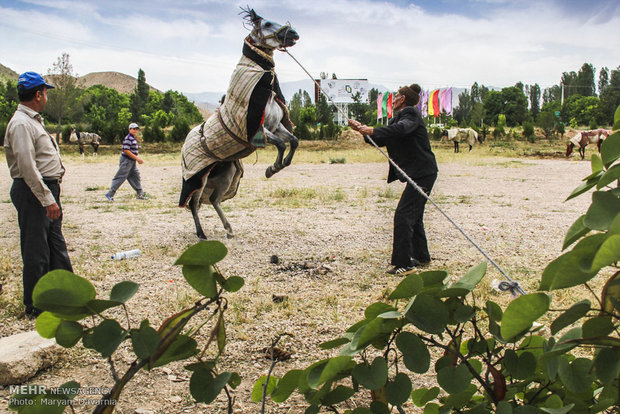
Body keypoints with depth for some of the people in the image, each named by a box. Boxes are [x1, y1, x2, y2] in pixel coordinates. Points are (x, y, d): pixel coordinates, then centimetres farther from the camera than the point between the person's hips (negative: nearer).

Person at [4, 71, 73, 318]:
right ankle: (35, 307, 10)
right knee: (36, 252, -2)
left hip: (47, 190, 10)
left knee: (56, 245, 16)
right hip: (32, 193, -10)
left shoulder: (33, 121, 17)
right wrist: (47, 200, -23)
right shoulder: (21, 124, -15)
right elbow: (27, 167, -22)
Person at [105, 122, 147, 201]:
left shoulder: (134, 139, 15)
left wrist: (138, 159, 15)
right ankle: (110, 194, -1)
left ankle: (140, 194, 17)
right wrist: (136, 158, -22)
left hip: (132, 161, 10)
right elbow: (126, 150, -23)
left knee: (136, 176, 11)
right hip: (126, 160, -10)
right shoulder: (128, 138, -16)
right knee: (120, 177, -7)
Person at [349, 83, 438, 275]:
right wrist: (363, 130, 3)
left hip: (422, 173, -10)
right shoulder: (397, 118, 18)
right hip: (417, 174, 10)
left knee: (403, 216, -12)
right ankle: (421, 256, 31)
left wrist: (372, 130, -35)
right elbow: (381, 141, 15)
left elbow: (401, 129, -31)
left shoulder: (411, 113, -10)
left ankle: (403, 262, -7)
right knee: (413, 216, 18)